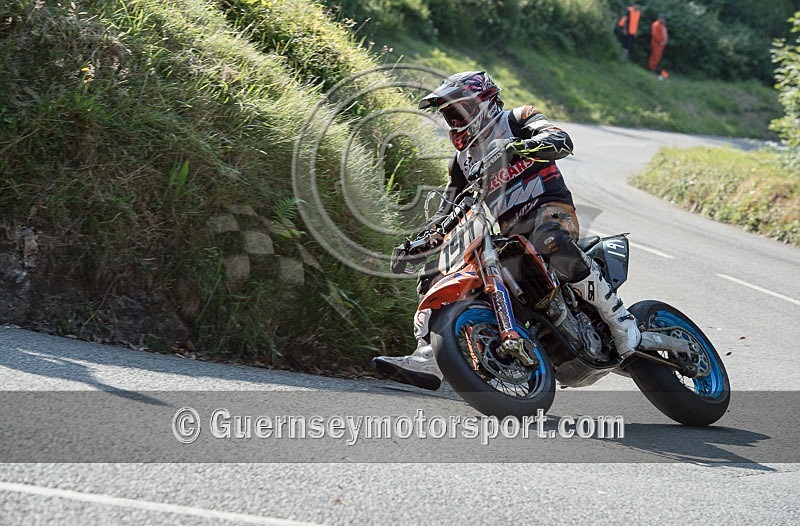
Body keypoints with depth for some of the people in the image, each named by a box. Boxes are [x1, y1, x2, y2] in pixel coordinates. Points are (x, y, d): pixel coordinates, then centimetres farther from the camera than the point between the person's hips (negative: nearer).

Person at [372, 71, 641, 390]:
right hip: (507, 231, 8)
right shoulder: (463, 158, 23)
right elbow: (447, 210, 27)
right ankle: (428, 358, -8)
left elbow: (562, 141, -17)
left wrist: (516, 147, -34)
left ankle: (620, 320, -32)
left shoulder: (517, 120, 3)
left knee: (551, 242, -44)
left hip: (549, 207, -7)